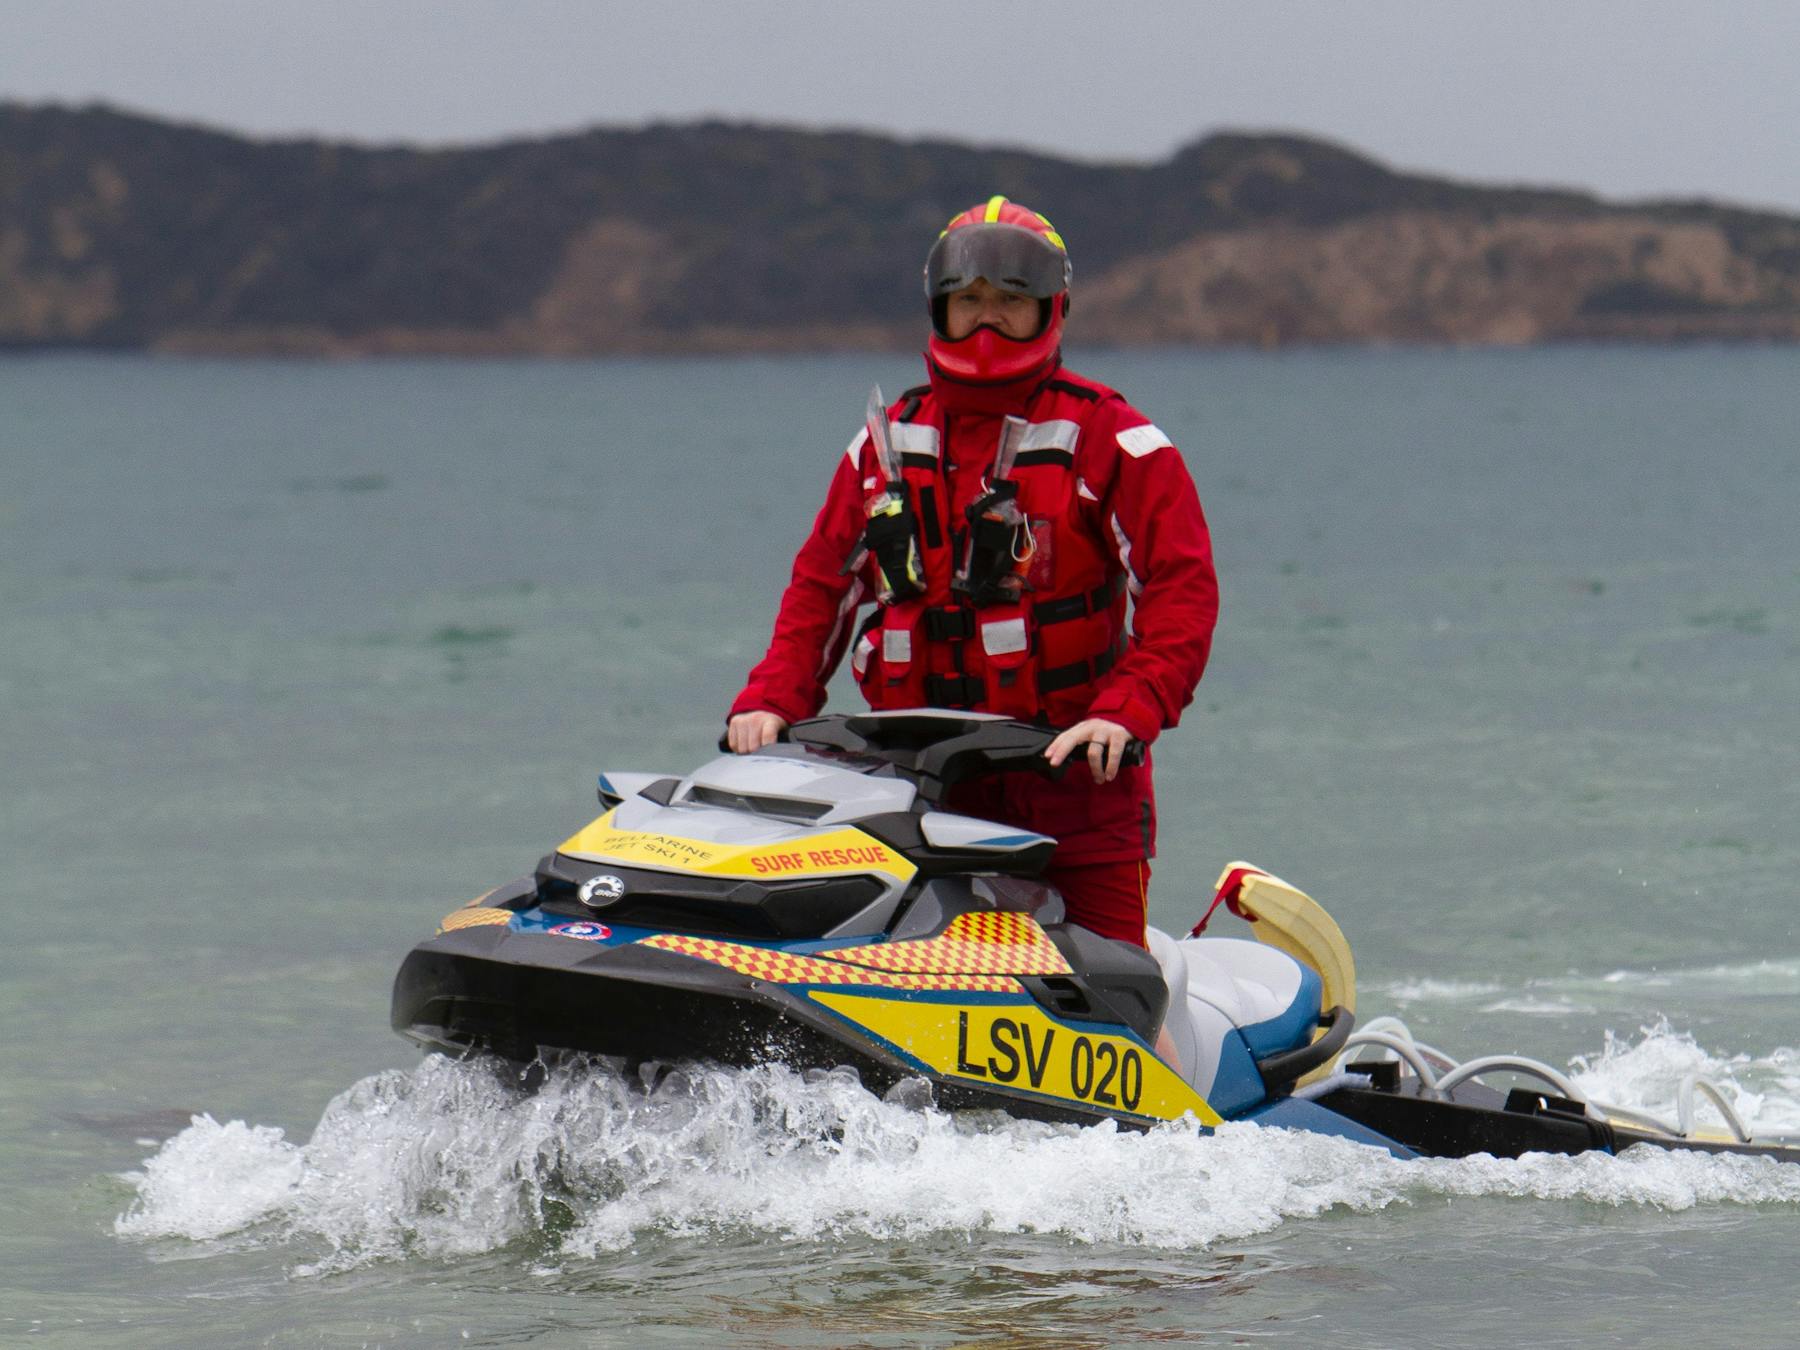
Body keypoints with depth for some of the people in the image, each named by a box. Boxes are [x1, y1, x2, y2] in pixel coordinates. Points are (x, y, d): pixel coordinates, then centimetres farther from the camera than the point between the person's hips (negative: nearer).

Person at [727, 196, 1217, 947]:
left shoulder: (1110, 440, 1)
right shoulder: (888, 442, 14)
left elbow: (1181, 588, -7)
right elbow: (823, 583, 17)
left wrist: (1128, 711, -22)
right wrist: (771, 701, 1)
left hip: (1072, 772, -3)